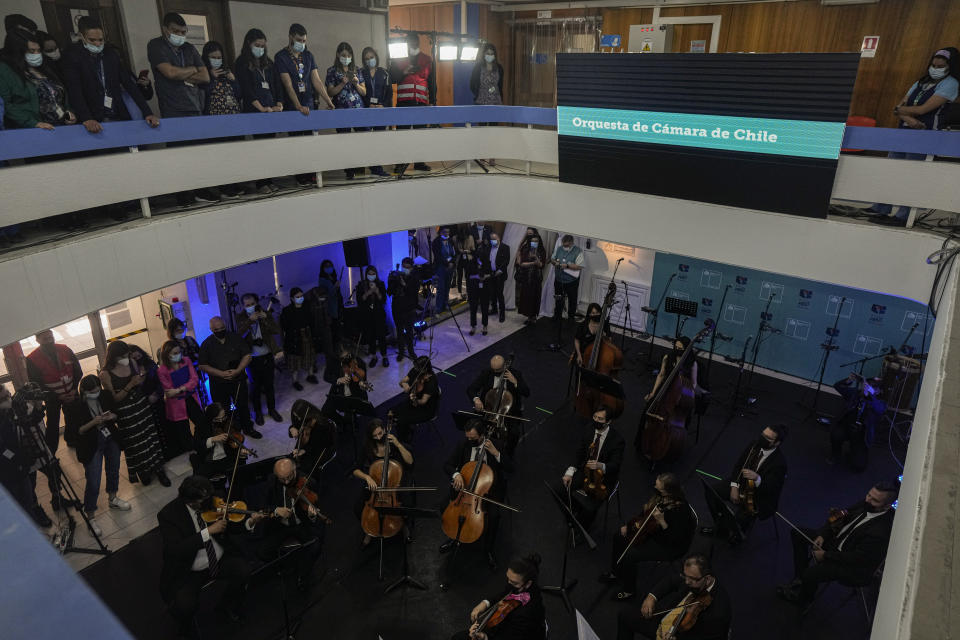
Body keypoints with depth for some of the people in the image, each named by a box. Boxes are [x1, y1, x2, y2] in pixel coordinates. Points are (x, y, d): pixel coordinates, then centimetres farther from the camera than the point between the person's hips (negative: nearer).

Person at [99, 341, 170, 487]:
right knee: (134, 444, 11)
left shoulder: (132, 363, -4)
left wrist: (141, 380, -12)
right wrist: (130, 385, -26)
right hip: (125, 413, -4)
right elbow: (113, 399, -15)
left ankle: (159, 470, 21)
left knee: (151, 438, 8)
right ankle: (142, 472, 33)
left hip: (142, 406, 4)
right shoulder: (105, 374, -17)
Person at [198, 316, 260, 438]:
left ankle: (248, 428, 32)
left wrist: (237, 371, -18)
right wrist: (221, 374, -18)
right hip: (218, 385, -1)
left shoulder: (236, 338, -2)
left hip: (238, 381, 1)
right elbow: (203, 366, -6)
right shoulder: (206, 344, -4)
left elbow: (247, 356, -4)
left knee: (242, 406, 14)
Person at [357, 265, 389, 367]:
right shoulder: (361, 285, 2)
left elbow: (384, 299, -4)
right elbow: (359, 300, -5)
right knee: (370, 336, 3)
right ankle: (373, 356, 17)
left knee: (381, 335, -3)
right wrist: (368, 293, -19)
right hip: (366, 315, 1)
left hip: (379, 314, -1)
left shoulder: (380, 284, 2)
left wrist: (376, 291, -19)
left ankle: (384, 356, 9)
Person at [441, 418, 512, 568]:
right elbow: (447, 465, -6)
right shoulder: (464, 445, -5)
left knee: (494, 515, -26)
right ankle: (454, 536, 14)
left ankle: (488, 549, 2)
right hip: (465, 486, 3)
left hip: (489, 489, -3)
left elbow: (510, 468, -15)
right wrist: (456, 474, -28)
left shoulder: (496, 445, -10)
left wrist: (495, 452, -29)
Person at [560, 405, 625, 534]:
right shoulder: (587, 433, -5)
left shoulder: (617, 440, -20)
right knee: (562, 488, -13)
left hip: (604, 477, -5)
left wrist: (600, 465, -43)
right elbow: (579, 455, -2)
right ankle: (573, 514, 19)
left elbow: (615, 465, -21)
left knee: (590, 508, -21)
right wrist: (570, 472, -17)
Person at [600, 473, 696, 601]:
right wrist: (630, 525, 2)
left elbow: (676, 540, -30)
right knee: (619, 537, 7)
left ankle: (628, 591, 8)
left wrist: (662, 522, -41)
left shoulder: (681, 510, -35)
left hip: (671, 547, -9)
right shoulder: (660, 496, -12)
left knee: (628, 556, -19)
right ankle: (615, 573, 30)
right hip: (654, 532, 9)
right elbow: (646, 513, 7)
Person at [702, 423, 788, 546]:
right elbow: (738, 465, 1)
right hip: (742, 484, 6)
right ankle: (721, 528, 13)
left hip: (761, 496, -6)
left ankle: (737, 534, 13)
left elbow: (770, 488, -25)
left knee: (742, 517, -26)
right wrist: (734, 486, -9)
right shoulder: (754, 445, -9)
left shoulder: (780, 462, -25)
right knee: (710, 492, -7)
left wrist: (757, 478, -45)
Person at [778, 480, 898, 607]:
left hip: (853, 567, -9)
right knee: (797, 533, 8)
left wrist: (825, 555, -18)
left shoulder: (882, 531, -33)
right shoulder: (866, 504, -11)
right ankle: (799, 580, 16)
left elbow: (858, 558, -27)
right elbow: (844, 515, 5)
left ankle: (803, 599, 12)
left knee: (811, 573, -25)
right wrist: (822, 534, -5)